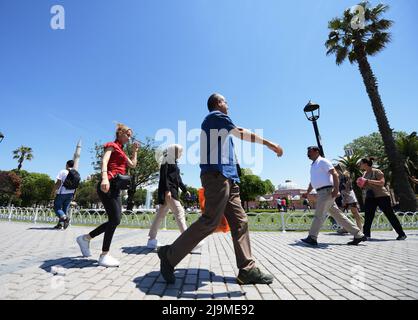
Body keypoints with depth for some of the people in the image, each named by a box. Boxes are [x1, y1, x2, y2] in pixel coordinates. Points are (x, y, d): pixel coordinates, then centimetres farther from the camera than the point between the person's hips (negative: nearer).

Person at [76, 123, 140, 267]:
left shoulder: (121, 151, 26)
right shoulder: (112, 145, 1)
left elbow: (133, 165, 27)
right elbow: (104, 161, -17)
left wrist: (135, 150, 24)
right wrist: (104, 178, -34)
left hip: (116, 187, 9)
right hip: (108, 185, -9)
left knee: (115, 220, 8)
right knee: (115, 220, -10)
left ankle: (85, 238, 24)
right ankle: (104, 256, 0)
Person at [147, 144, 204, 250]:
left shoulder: (174, 162, 24)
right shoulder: (167, 160, -2)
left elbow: (178, 178, 25)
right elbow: (163, 176, -14)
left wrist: (185, 190, 20)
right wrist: (167, 190, -24)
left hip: (173, 191, 9)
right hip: (168, 191, -9)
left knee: (161, 214, 10)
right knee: (179, 212, -15)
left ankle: (152, 239, 16)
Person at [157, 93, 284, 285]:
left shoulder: (218, 122, 31)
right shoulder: (215, 116, 3)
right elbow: (242, 133, -3)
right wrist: (269, 144, 1)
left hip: (227, 178, 10)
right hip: (217, 175, -10)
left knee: (240, 222, 3)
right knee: (211, 221, -14)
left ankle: (247, 270, 6)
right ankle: (170, 255, -2)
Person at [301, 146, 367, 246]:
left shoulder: (322, 161, -6)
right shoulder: (313, 165, 22)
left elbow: (335, 174, -16)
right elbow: (313, 182, 29)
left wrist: (336, 189, -24)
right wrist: (307, 193, 24)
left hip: (327, 191, -9)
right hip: (322, 192, 9)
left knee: (319, 215, -7)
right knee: (338, 215, 10)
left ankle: (312, 238, -3)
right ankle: (358, 235, 17)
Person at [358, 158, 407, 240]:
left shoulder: (376, 171, -10)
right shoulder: (365, 173, 12)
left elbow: (382, 182, -22)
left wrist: (369, 181, -26)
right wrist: (362, 185, 0)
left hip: (381, 196, -6)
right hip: (370, 197, 7)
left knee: (390, 215, 2)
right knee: (368, 216, 0)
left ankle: (401, 234, 15)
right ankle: (366, 234, 4)